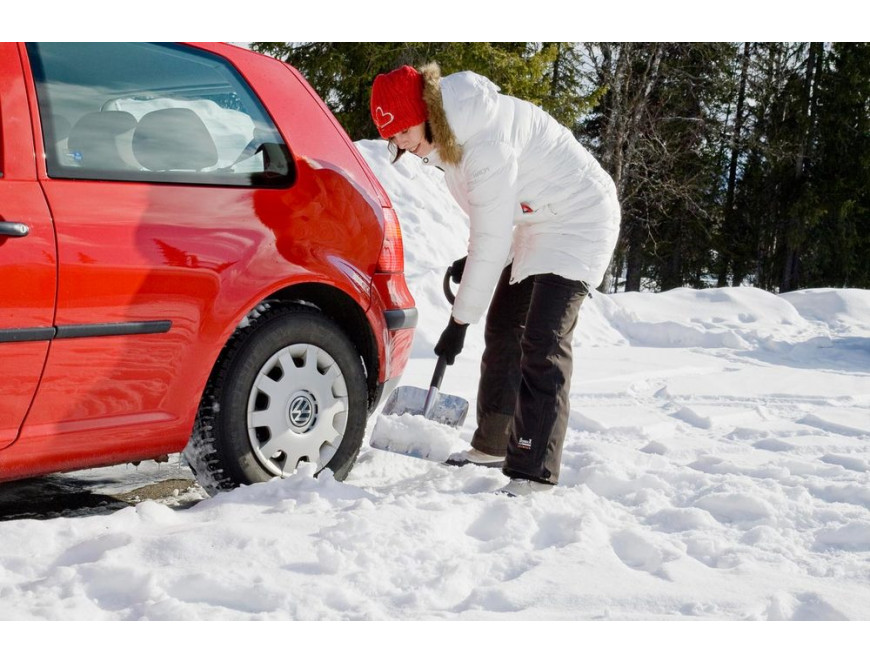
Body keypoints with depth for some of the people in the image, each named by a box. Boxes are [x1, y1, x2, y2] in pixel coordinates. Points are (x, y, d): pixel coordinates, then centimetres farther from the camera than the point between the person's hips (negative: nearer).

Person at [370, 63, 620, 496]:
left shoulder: (486, 139, -32)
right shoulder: (451, 132, -2)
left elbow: (492, 238, -31)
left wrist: (460, 320, -26)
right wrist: (470, 262, 0)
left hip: (579, 219, -10)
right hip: (536, 224, 10)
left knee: (541, 342, -18)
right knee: (502, 331, 14)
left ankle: (534, 471, -15)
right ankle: (493, 444, 27)